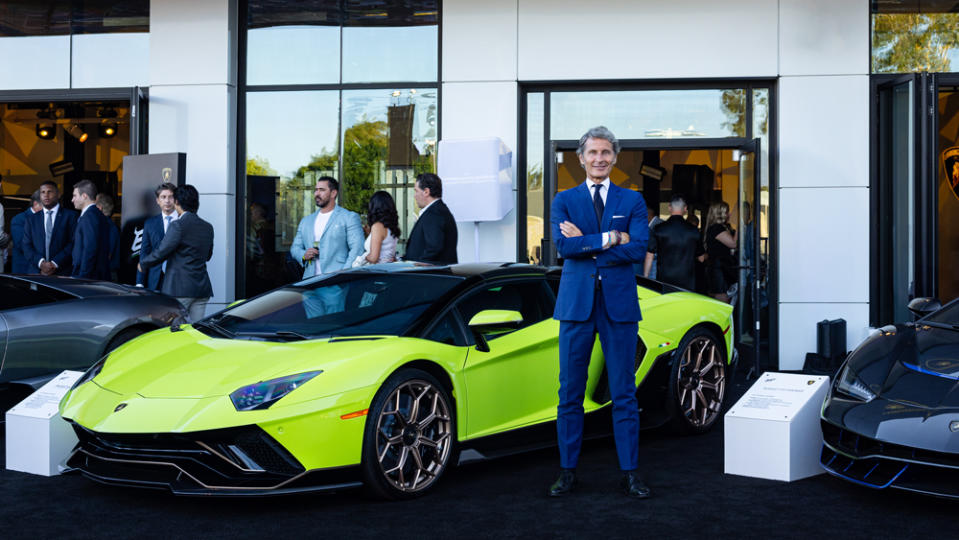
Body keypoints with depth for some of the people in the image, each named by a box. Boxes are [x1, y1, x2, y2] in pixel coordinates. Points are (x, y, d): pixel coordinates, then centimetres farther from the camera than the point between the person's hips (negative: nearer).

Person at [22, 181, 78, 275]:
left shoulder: (71, 215, 5)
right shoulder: (32, 219, 16)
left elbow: (73, 243, -3)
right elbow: (27, 246, 9)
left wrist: (55, 263, -11)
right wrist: (41, 262, -9)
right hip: (36, 272, 3)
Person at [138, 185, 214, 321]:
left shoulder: (178, 225, -11)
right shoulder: (208, 227, 11)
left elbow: (161, 252, -10)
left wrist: (143, 264, 7)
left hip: (180, 288, -6)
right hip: (202, 288, 7)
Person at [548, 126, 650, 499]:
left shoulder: (632, 201, 9)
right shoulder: (564, 200, 8)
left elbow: (638, 249, -7)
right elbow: (563, 246, -9)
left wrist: (586, 243, -9)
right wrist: (611, 238, -12)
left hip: (619, 303, 0)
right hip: (576, 302, 0)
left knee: (624, 393, 3)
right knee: (570, 393, 4)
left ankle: (630, 472, 10)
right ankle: (568, 471, 13)